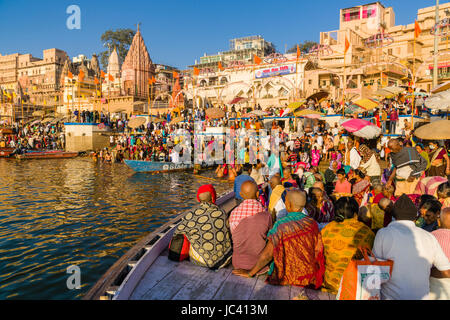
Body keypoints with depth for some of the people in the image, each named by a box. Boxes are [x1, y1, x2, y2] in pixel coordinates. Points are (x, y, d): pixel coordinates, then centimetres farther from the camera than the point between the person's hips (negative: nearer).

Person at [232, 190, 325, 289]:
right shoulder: (312, 223, -8)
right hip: (310, 277, 5)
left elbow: (267, 254, -17)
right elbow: (318, 250, 3)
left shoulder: (281, 226, -21)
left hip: (288, 278, -5)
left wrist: (250, 273, -5)